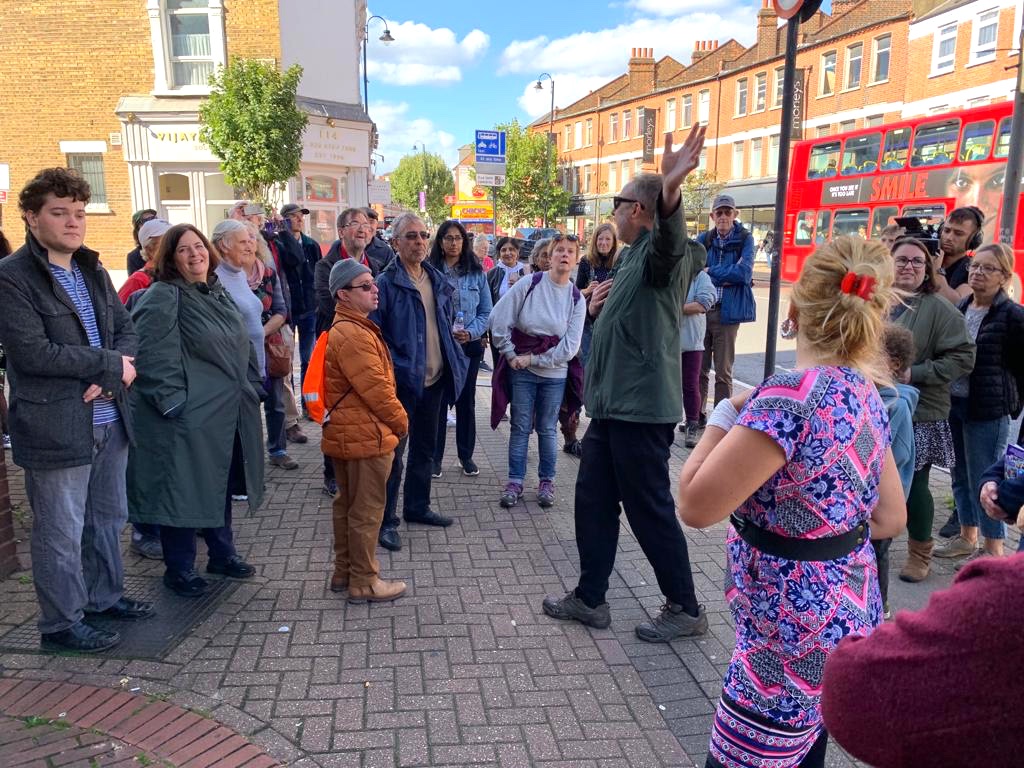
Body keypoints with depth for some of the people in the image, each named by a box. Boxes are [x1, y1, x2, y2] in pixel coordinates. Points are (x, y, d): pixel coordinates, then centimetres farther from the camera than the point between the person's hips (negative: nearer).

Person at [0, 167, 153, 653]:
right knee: (61, 533, 6)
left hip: (109, 419, 7)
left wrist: (112, 372, -10)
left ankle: (105, 596, 39)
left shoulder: (92, 270, 11)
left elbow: (126, 330, 10)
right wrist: (111, 364, -14)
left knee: (108, 518, 20)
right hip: (56, 428, -7)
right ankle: (61, 624, 22)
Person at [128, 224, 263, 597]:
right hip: (187, 416, -8)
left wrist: (252, 385, 15)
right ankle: (179, 569, 18)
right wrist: (172, 402, -21)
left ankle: (222, 553, 34)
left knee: (221, 485, 18)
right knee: (184, 489, 2)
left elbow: (241, 344, 20)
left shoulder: (218, 291, 13)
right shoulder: (162, 298, -13)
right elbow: (154, 357, -20)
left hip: (227, 413, 8)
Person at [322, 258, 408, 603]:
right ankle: (363, 582, 13)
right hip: (366, 436, -11)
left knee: (347, 504, 19)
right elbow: (376, 389, -22)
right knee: (367, 510, 1)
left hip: (347, 434, 11)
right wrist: (401, 421, -8)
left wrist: (394, 420, 15)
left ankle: (343, 572, 32)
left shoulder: (344, 327, 13)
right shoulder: (354, 335, -22)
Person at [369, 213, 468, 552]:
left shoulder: (438, 281, 9)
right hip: (402, 380, -7)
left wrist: (454, 362, 12)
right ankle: (386, 520, 14)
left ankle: (417, 507, 35)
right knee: (394, 451, 2)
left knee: (425, 447, 19)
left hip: (434, 378, 7)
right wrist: (392, 368, -19)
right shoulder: (386, 282, -12)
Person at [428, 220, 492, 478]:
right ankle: (435, 456, 17)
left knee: (466, 400, 11)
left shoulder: (476, 273, 4)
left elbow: (486, 312, 5)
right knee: (437, 400, 5)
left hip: (470, 346, 2)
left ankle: (466, 455, 24)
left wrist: (470, 333, -11)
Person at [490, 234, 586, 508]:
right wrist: (511, 355, -5)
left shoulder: (577, 299, -1)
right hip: (521, 371, -1)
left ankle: (547, 481, 23)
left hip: (554, 373, 1)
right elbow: (499, 319, -6)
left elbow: (570, 347, -6)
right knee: (520, 427, 6)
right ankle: (515, 481, 17)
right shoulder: (529, 284, -5)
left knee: (547, 429, 9)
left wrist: (534, 359, -10)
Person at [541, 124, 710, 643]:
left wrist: (670, 191, -59)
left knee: (650, 510, 1)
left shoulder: (660, 252, -12)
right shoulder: (632, 257, 18)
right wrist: (598, 308, 5)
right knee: (593, 501, 15)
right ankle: (589, 599, 28)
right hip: (612, 404, 10)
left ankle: (685, 609, 18)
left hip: (641, 407, -10)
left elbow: (669, 241, -39)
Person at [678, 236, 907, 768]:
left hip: (795, 637, -8)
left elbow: (695, 505, -26)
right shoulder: (865, 394, 1)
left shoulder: (790, 395, -26)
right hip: (847, 618, 9)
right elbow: (890, 518, 9)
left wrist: (723, 418, -13)